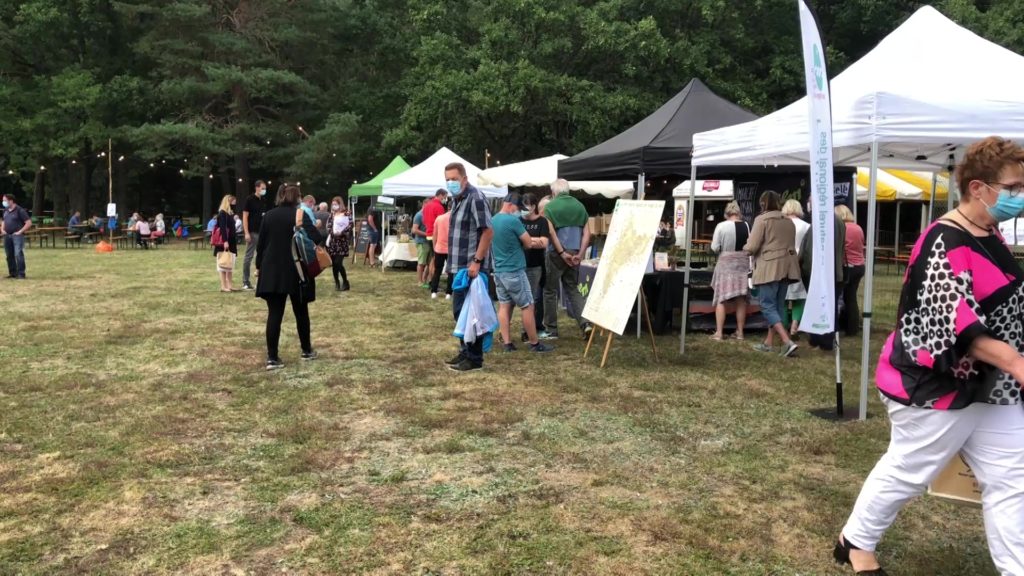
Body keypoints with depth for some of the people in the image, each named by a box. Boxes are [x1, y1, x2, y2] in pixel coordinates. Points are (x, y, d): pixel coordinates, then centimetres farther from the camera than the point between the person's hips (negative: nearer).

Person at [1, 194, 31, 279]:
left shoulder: (20, 210, -9)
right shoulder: (5, 210, 13)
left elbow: (29, 223, -12)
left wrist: (20, 231, -14)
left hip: (17, 235, -7)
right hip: (7, 236, 7)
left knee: (18, 254, -14)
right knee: (9, 255, 10)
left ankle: (21, 274, -10)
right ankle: (12, 273, 19)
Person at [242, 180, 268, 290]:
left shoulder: (263, 201, 12)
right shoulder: (250, 200, -7)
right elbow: (245, 217, -10)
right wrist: (246, 233, -16)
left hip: (262, 232, 6)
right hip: (252, 232, -6)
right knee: (249, 257, -2)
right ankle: (245, 282, 4)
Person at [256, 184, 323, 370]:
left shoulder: (268, 215, 7)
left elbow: (261, 244, 9)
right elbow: (316, 238, -18)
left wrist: (259, 266, 17)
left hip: (271, 271, 3)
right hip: (296, 271, -3)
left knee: (274, 314, 1)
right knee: (301, 312, 13)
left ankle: (272, 358, -3)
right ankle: (307, 351, 25)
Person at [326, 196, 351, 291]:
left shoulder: (345, 214, -3)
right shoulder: (332, 215, 13)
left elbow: (350, 225, -13)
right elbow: (328, 226, 9)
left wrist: (341, 233, -20)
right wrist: (332, 232, -10)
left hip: (341, 241, -5)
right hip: (332, 241, 5)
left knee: (338, 263, -12)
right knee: (333, 264, 4)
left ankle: (345, 283, 2)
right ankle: (337, 283, 16)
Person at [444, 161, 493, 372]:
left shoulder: (476, 198, -14)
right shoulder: (457, 199, 14)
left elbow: (488, 231, -20)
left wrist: (476, 261, -23)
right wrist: (454, 263, 16)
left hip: (472, 267, -9)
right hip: (460, 267, 9)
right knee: (460, 311, 15)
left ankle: (475, 358, 5)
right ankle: (465, 352, 25)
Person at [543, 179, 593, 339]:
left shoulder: (550, 207, -3)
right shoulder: (579, 206, 10)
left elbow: (551, 232, -13)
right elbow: (586, 233, 4)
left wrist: (562, 252, -12)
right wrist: (580, 254, -1)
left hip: (556, 253, -4)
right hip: (574, 253, 4)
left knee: (550, 290, 7)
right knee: (572, 288, 14)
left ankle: (551, 329, 10)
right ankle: (585, 322, -2)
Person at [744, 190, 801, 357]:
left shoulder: (761, 219, -8)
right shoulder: (788, 221, 14)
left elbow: (752, 247, -12)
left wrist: (745, 248, 9)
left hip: (769, 268, -7)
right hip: (785, 268, 7)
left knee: (768, 307, -5)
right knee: (776, 306, 13)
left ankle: (788, 342, -18)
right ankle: (768, 343, 19)